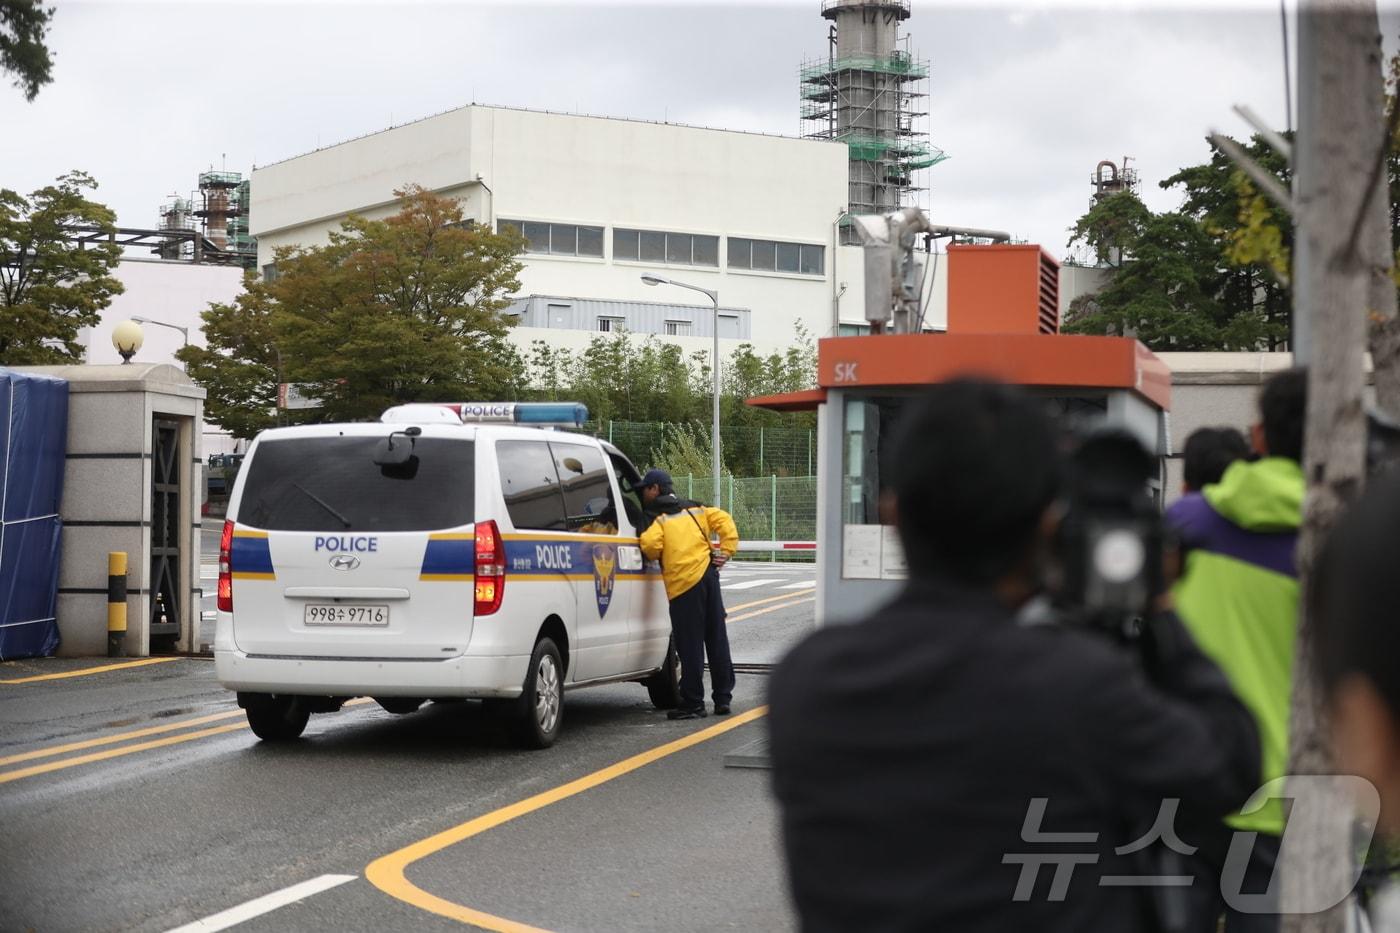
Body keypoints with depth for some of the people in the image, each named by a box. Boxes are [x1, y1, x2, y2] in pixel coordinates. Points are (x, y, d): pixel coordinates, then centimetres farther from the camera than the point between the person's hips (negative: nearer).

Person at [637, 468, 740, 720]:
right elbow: (724, 520, 9)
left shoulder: (657, 517, -2)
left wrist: (654, 557, 4)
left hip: (683, 583, -6)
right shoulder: (694, 509, 18)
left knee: (690, 645, -3)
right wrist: (726, 551, 7)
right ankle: (723, 698, 18)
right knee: (716, 640, 11)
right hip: (708, 574, 7)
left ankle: (692, 703, 0)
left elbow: (650, 545, -18)